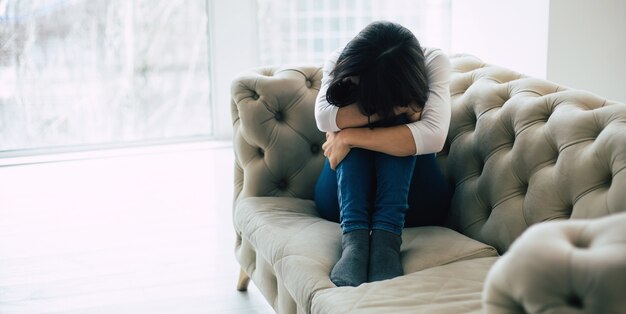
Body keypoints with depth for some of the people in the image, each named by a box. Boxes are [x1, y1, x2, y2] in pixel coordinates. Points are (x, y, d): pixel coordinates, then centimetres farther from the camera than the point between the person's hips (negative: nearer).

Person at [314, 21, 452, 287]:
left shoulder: (434, 63, -16)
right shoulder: (339, 62, -10)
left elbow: (433, 136, -33)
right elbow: (324, 117, -29)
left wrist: (349, 137, -32)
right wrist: (392, 108, -30)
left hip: (413, 196, -1)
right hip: (344, 197, 2)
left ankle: (387, 239, -41)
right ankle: (354, 239, -42)